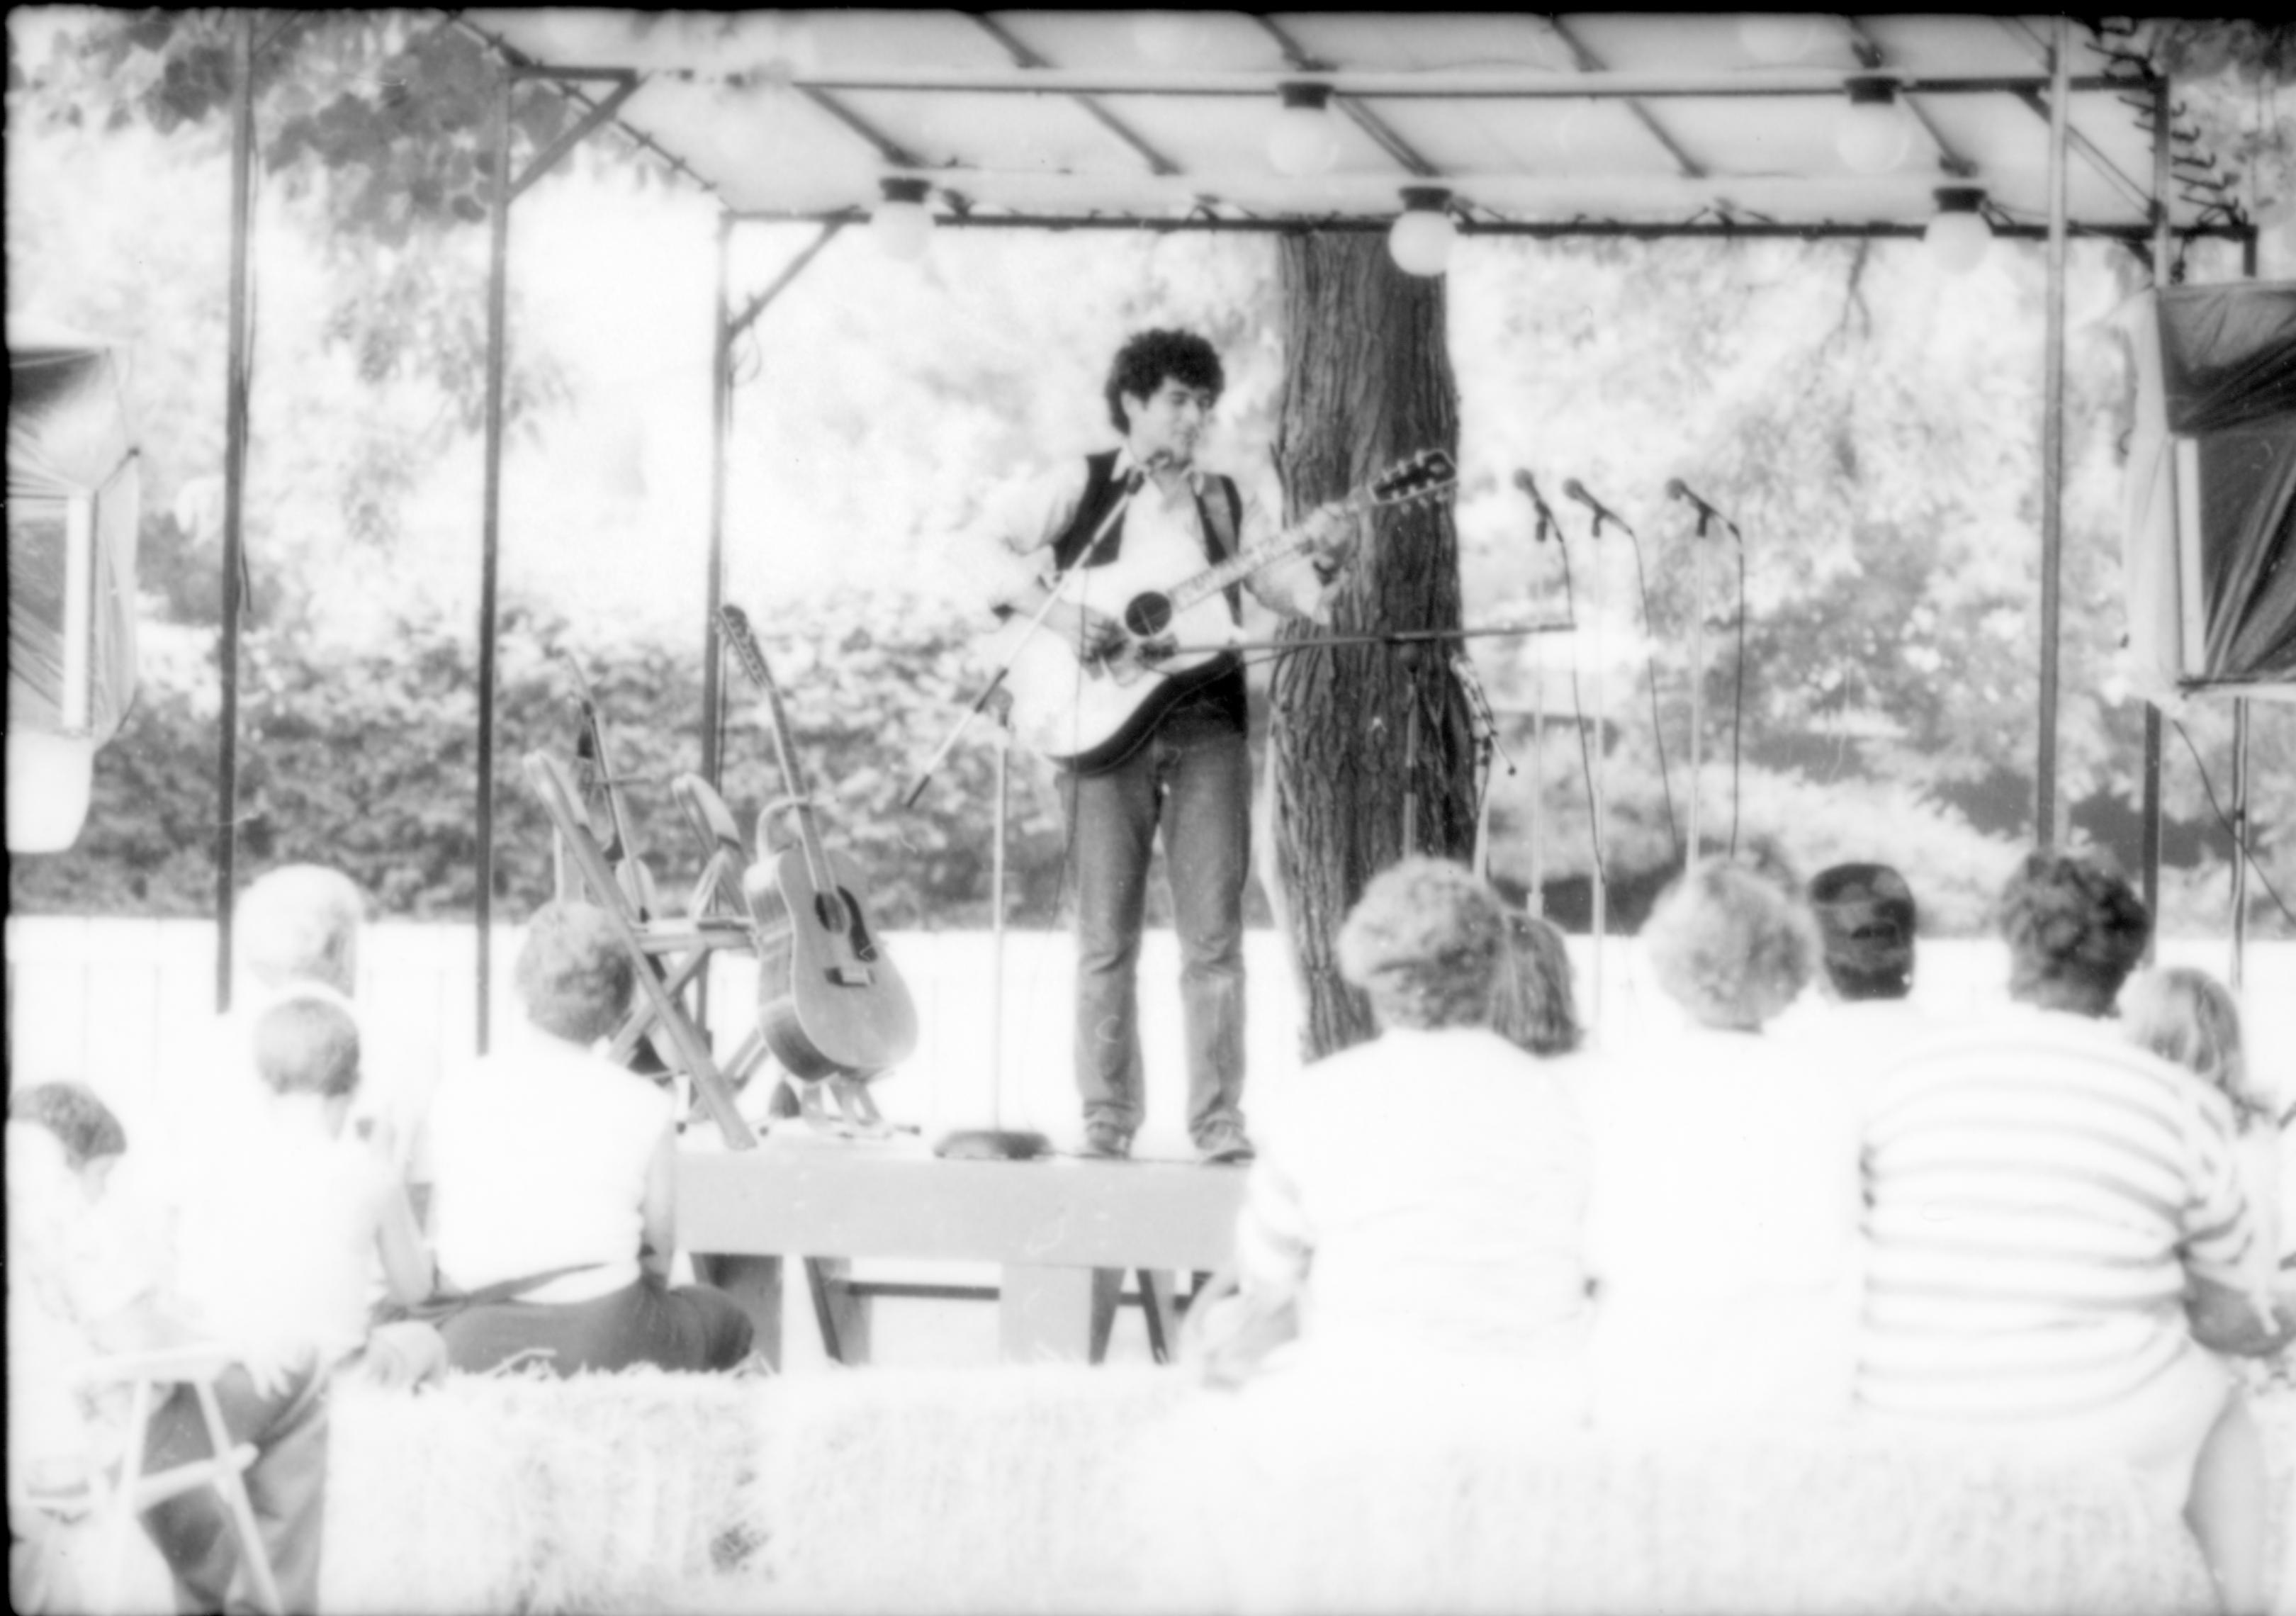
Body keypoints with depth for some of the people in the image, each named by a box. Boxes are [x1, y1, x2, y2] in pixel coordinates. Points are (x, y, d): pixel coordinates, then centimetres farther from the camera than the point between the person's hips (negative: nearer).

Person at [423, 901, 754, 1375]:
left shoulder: (457, 1092, 3)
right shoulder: (643, 1105, -3)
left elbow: (442, 1230, 8)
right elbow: (659, 1257, 1)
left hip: (471, 1345, 3)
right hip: (604, 1343, -3)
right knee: (725, 1319, 27)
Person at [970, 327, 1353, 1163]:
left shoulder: (1223, 503, 15)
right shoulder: (1081, 486, 7)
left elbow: (1291, 593, 11)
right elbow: (987, 544, -1)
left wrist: (1323, 563, -9)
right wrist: (1057, 612, -13)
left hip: (1207, 719, 2)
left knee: (1213, 931, -3)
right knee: (1107, 933, 0)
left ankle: (1219, 1118, -1)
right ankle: (1108, 1118, 5)